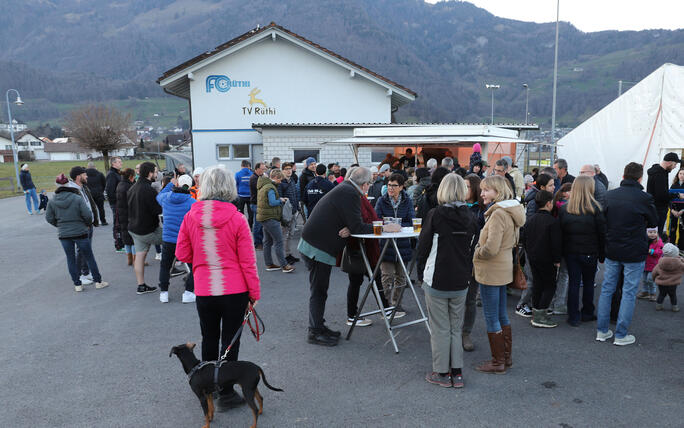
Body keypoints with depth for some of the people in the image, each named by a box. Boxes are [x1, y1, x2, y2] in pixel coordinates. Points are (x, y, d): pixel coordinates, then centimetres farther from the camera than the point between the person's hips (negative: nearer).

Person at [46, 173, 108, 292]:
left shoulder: (53, 201, -3)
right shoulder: (77, 198, -13)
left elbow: (49, 218, 3)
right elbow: (87, 215, -15)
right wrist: (88, 224, 5)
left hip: (63, 234, 3)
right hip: (80, 233, -2)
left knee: (71, 259, 12)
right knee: (89, 257, 8)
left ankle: (77, 284, 16)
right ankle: (98, 281, 14)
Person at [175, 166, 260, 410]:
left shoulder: (190, 217, -5)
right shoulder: (237, 219, -12)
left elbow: (182, 255, 4)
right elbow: (248, 261, -9)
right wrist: (254, 293, 0)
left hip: (203, 291, 3)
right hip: (234, 291, -3)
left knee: (209, 339, 21)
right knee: (230, 341, 10)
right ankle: (226, 392, 17)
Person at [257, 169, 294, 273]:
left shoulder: (263, 186, 15)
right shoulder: (270, 188, -17)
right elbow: (272, 202, -24)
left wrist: (280, 199, 7)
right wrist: (281, 200, -7)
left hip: (263, 217, 10)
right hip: (270, 218, -10)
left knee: (267, 241, 14)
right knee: (278, 242, -7)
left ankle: (269, 264, 20)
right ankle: (284, 265, -5)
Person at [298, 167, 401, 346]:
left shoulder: (344, 189, 14)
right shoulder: (350, 194, -18)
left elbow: (352, 223, 14)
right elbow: (357, 227, -20)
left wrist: (349, 229, -9)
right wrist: (385, 227, -13)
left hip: (313, 244, 10)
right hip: (318, 248, -10)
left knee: (320, 290, 17)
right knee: (318, 292, 0)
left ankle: (318, 326, 28)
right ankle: (315, 333, 11)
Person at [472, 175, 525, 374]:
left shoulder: (498, 214, -21)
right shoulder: (509, 211, 9)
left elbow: (490, 249, -27)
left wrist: (475, 253, -8)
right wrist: (481, 248, 13)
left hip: (491, 271, -10)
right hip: (503, 269, 10)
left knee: (491, 318, 2)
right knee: (502, 315, 18)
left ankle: (498, 362, 13)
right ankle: (506, 357, 29)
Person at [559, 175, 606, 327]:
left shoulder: (564, 208, -3)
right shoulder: (595, 208, -9)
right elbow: (602, 233, -6)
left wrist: (560, 254, 7)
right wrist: (602, 254, 3)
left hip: (570, 252, 2)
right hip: (589, 252, -1)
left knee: (573, 282, 7)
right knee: (588, 283, 14)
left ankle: (574, 317, 10)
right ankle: (587, 314, 26)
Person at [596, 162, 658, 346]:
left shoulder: (608, 195, -2)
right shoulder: (644, 198, -13)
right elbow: (654, 222, 3)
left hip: (611, 250, 4)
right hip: (634, 253, -4)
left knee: (607, 289, 12)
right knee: (629, 292, 6)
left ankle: (601, 331, 18)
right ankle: (621, 335, 11)